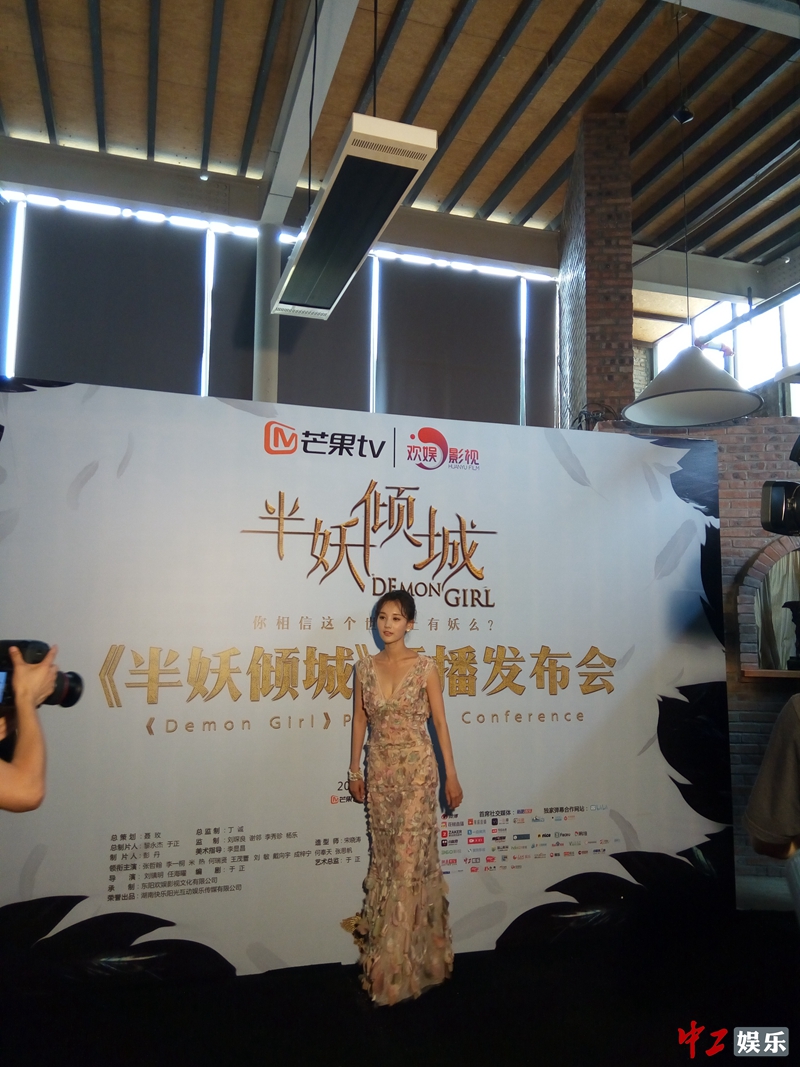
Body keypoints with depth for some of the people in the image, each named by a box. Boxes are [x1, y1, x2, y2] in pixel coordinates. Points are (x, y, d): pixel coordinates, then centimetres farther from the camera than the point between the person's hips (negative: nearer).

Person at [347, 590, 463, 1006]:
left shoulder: (425, 666, -7)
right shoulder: (365, 667, 3)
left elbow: (440, 721, -4)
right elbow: (360, 719, 9)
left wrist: (451, 775, -5)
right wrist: (354, 769, 9)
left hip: (416, 768, -3)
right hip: (379, 768, 4)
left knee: (410, 857, -1)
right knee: (385, 855, 12)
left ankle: (398, 964, 12)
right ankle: (387, 950, 28)